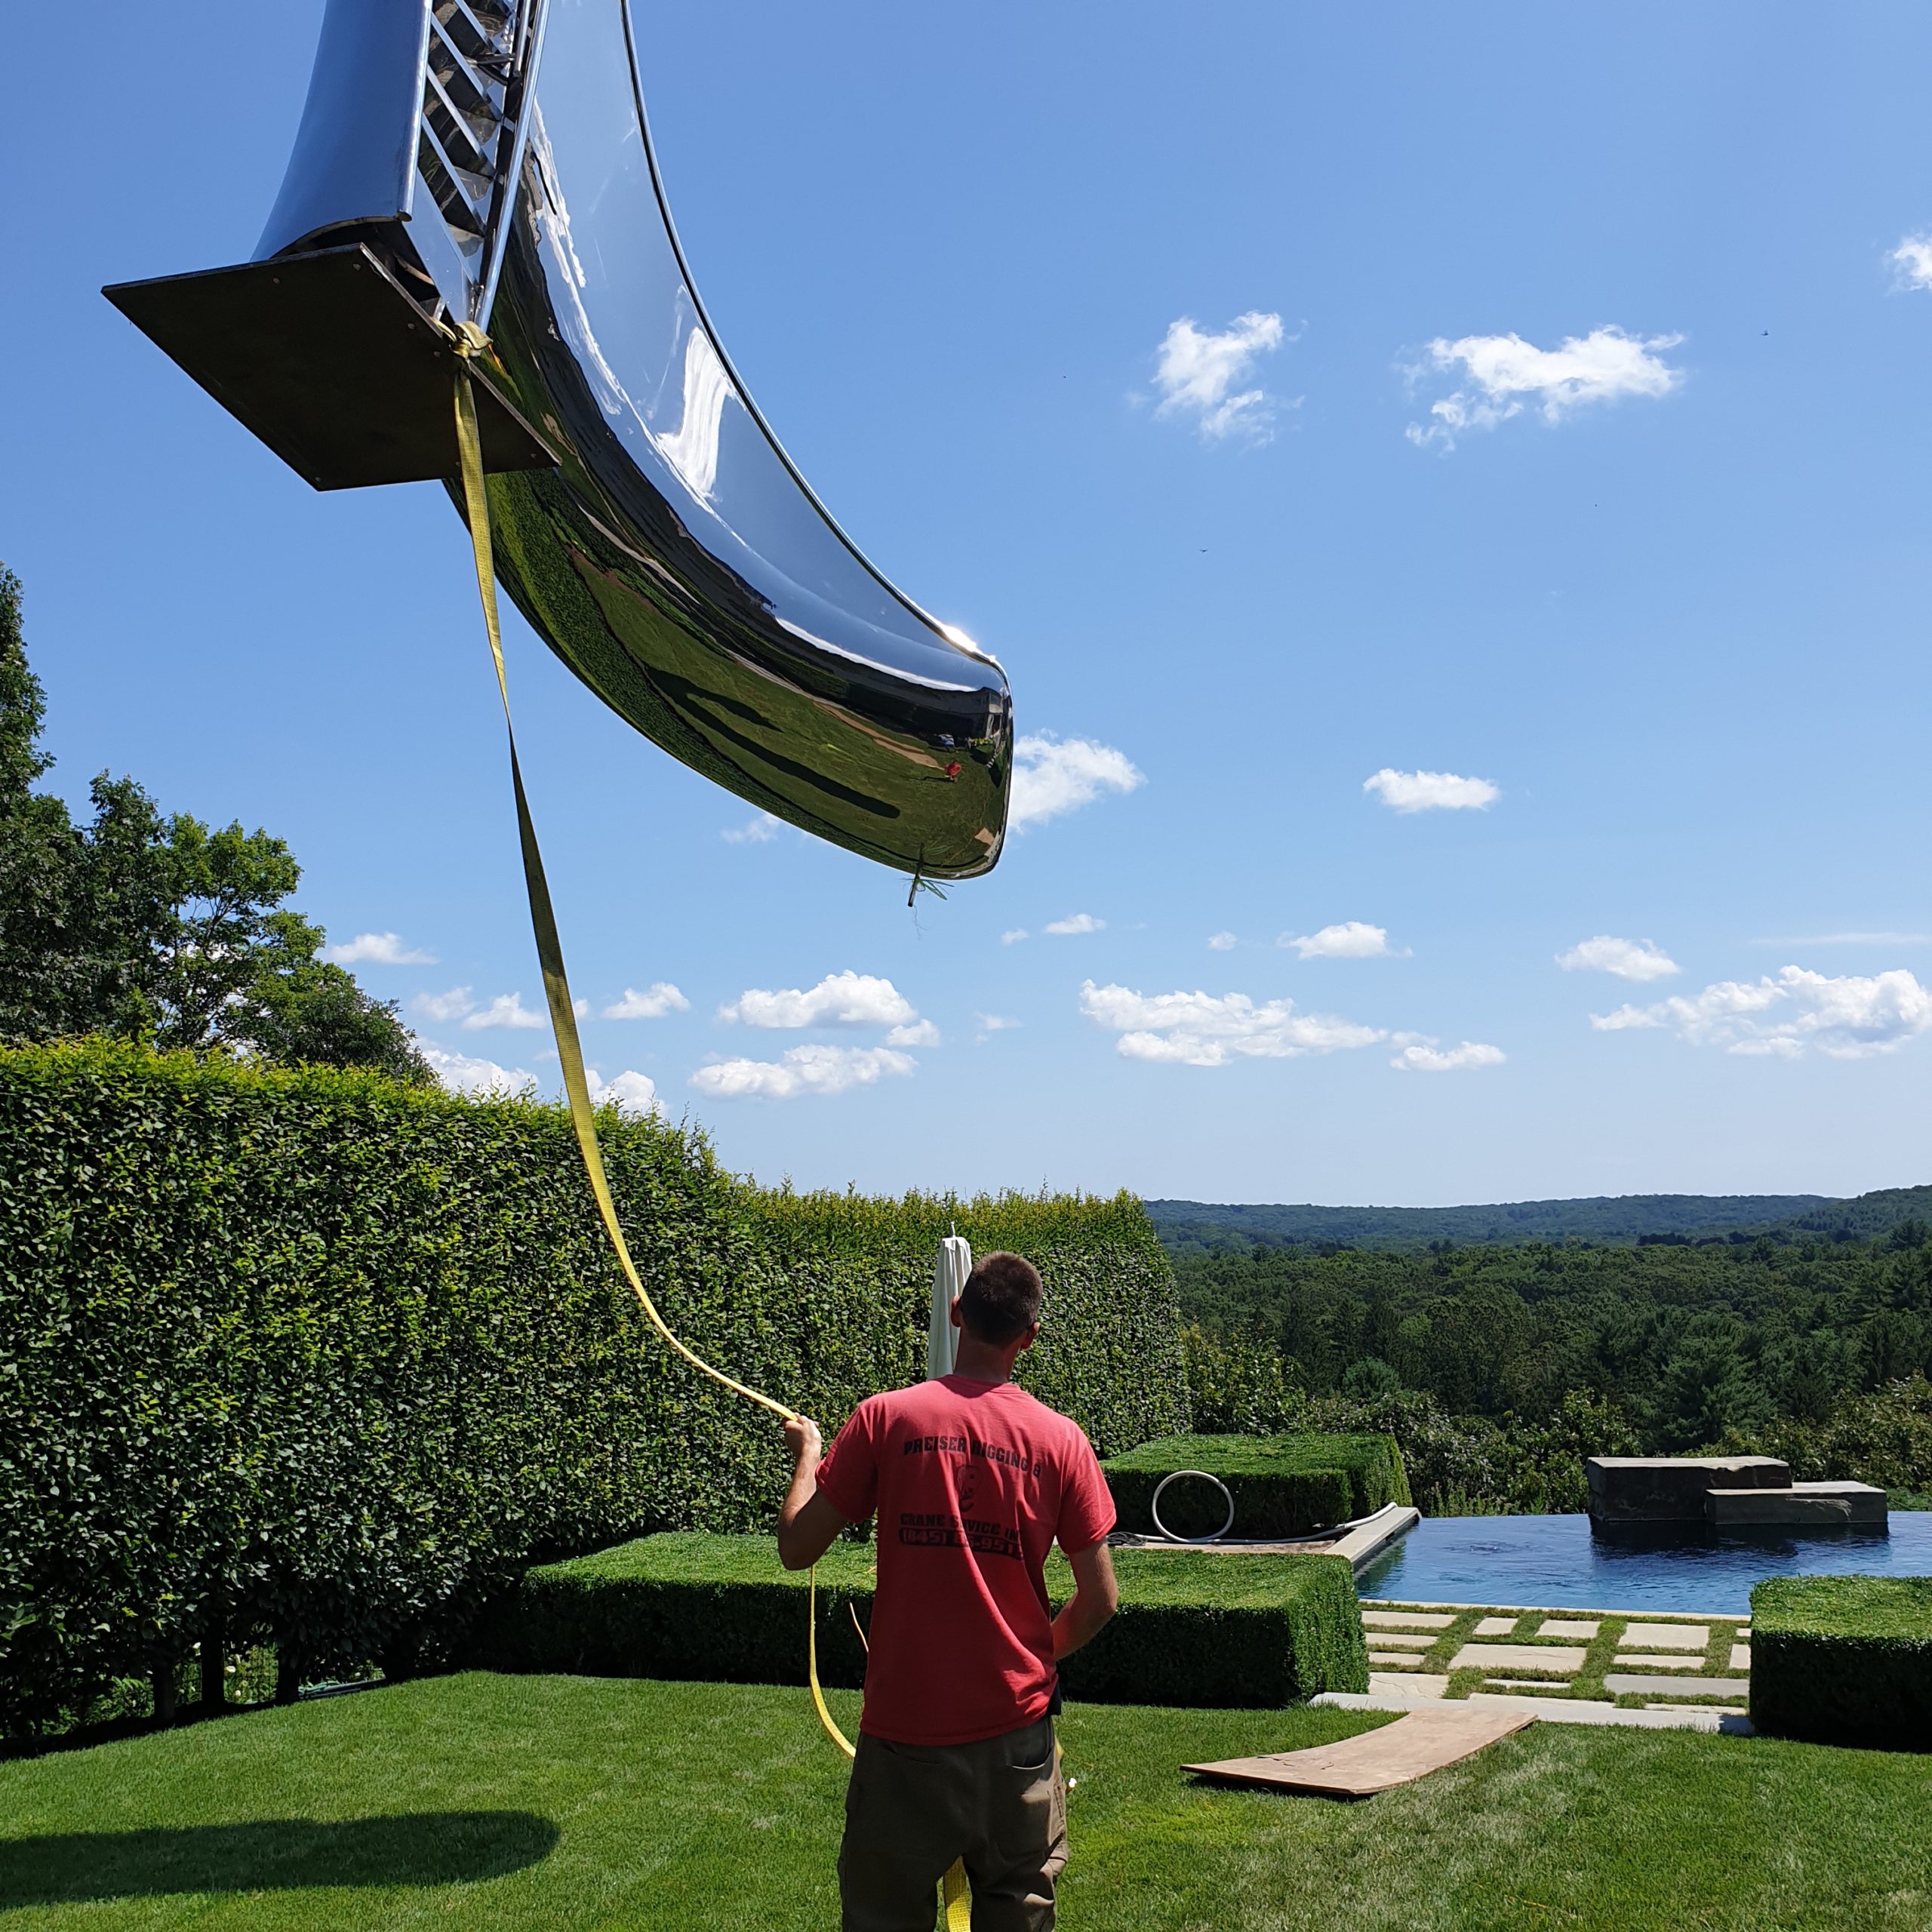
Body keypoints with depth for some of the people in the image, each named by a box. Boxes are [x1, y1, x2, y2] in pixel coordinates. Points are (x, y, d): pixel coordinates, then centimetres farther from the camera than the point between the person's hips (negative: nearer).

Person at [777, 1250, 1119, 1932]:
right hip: (1016, 1728, 1)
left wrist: (807, 1454, 12)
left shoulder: (884, 1419, -10)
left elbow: (797, 1549, -6)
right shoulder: (1061, 1439, -6)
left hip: (905, 1728, -1)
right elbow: (1100, 1599, -3)